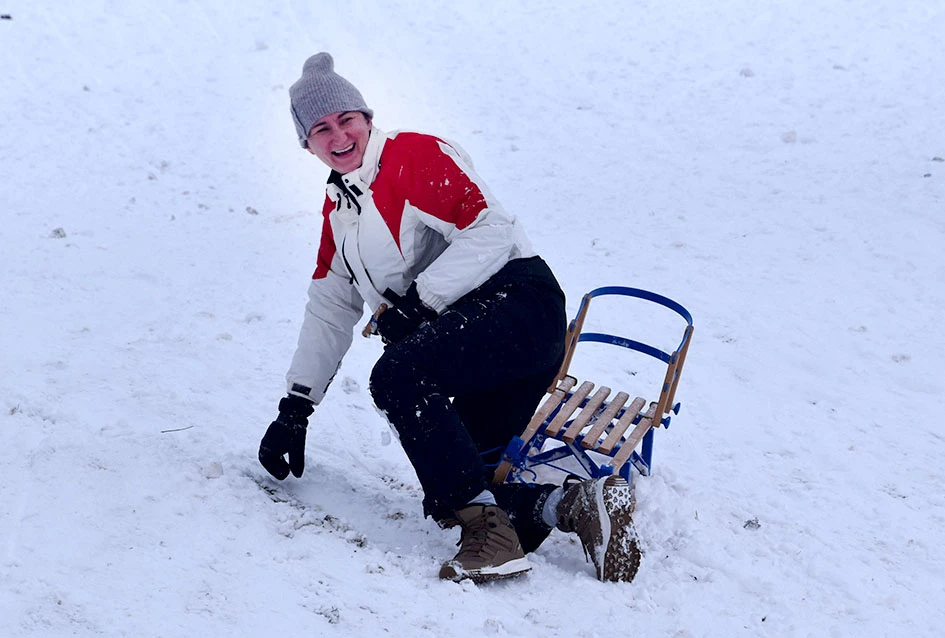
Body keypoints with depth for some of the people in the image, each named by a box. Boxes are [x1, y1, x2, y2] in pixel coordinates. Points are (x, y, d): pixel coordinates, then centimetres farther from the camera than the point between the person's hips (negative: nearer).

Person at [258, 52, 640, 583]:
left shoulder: (414, 156, -3)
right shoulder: (337, 208, 21)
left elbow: (490, 230, -15)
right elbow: (330, 310, 25)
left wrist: (417, 300, -19)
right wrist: (295, 410, 19)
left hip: (519, 303, -9)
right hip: (467, 329, 9)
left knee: (398, 375, -33)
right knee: (452, 486, -3)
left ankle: (489, 528, -32)